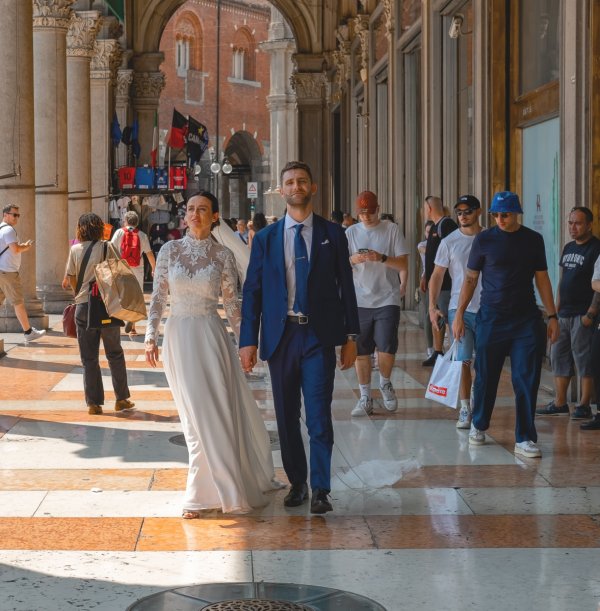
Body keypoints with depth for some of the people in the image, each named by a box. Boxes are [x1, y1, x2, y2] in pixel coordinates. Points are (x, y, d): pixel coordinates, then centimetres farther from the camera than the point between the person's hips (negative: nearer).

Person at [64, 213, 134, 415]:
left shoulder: (75, 249, 1)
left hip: (84, 307, 0)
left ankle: (94, 403, 5)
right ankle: (121, 399, 15)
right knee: (115, 354, 13)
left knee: (89, 357, 6)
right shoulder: (105, 247, -2)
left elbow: (71, 279, 2)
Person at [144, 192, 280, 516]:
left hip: (211, 336, -1)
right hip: (178, 336, 1)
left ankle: (200, 492, 12)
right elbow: (158, 297, 5)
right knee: (195, 415, 5)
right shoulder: (170, 250, 3)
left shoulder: (223, 255, 1)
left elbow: (232, 302, 4)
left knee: (215, 412, -1)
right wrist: (151, 336, -3)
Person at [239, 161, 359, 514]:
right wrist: (248, 340, 0)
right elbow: (253, 291, 6)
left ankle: (321, 490, -1)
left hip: (319, 337, -2)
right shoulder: (266, 239, 7)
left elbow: (346, 287, 6)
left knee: (319, 415, -7)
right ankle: (297, 484, 20)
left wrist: (350, 336, 3)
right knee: (287, 417, 8)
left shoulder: (332, 234, 5)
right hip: (280, 336, 2)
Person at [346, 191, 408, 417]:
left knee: (386, 348, -8)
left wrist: (382, 258, -17)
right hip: (359, 302, 2)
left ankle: (385, 383, 21)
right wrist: (353, 260, -15)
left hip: (387, 300, -2)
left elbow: (403, 264, -1)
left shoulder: (392, 230, 2)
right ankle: (365, 397, 14)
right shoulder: (351, 233, 7)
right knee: (361, 351, 4)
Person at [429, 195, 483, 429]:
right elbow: (437, 275, 5)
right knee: (463, 360, -4)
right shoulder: (449, 242, 2)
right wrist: (432, 306, -4)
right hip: (459, 309, -1)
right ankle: (465, 409, 3)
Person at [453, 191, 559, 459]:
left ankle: (525, 439, 1)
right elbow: (470, 279, 4)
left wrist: (552, 316, 5)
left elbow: (542, 279, 10)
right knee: (486, 376, 7)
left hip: (527, 319, 1)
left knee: (527, 379, -3)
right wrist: (459, 314, 0)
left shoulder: (533, 240, 5)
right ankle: (478, 426, 28)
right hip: (491, 317, -1)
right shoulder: (484, 240, -1)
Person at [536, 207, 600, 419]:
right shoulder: (568, 248, 16)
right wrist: (556, 309, 15)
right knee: (558, 357, 9)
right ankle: (559, 403, 17)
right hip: (564, 314, 8)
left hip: (583, 314, -8)